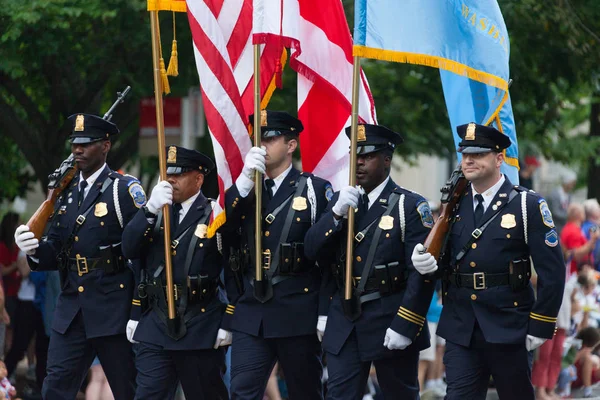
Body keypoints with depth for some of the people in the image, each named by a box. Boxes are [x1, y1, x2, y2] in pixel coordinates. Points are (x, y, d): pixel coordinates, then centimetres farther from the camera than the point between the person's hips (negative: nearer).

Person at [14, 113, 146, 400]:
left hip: (113, 311, -6)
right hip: (71, 309, 6)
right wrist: (34, 249, -9)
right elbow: (54, 254, 15)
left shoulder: (124, 190, -6)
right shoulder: (66, 195, 14)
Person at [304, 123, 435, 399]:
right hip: (344, 323, 4)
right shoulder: (341, 200, 11)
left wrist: (404, 326, -18)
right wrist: (337, 213, -14)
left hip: (390, 324, -4)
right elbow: (312, 249, 2)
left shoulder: (410, 206, -6)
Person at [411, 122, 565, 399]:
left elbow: (552, 271, -7)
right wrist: (426, 261, -10)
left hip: (508, 331, -4)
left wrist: (540, 326, -10)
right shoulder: (454, 205, 9)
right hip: (460, 328, 4)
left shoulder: (528, 205, -5)